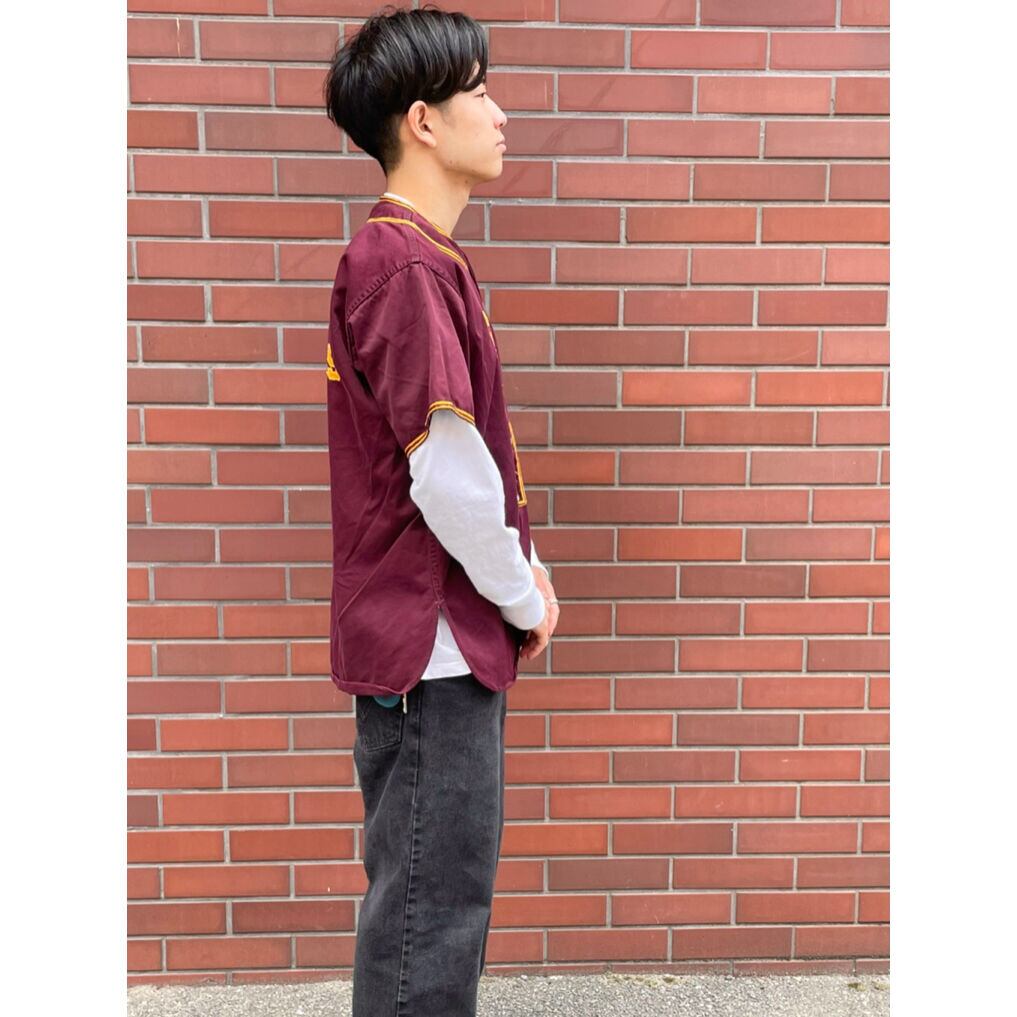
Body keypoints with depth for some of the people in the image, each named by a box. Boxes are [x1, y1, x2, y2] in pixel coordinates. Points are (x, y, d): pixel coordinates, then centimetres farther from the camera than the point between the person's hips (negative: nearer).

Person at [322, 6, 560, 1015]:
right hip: (434, 640, -10)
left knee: (434, 896, 24)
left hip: (439, 636, 10)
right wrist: (525, 597, -7)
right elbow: (448, 474, -23)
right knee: (431, 907, 8)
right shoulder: (408, 267, -17)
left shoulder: (409, 257, 15)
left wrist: (519, 565, 10)